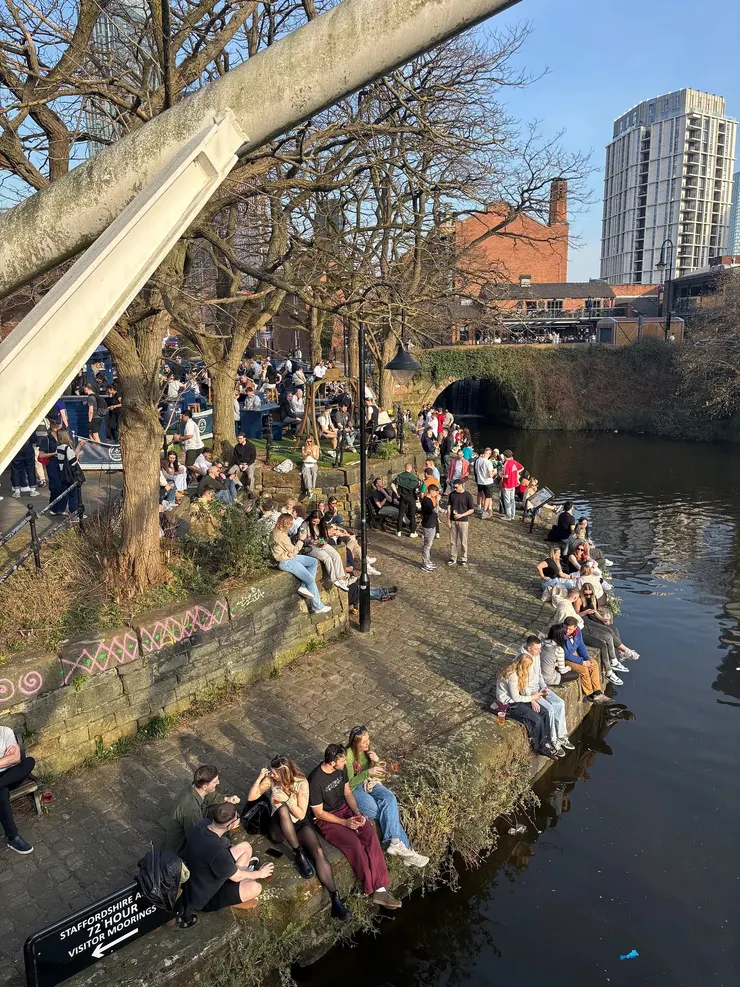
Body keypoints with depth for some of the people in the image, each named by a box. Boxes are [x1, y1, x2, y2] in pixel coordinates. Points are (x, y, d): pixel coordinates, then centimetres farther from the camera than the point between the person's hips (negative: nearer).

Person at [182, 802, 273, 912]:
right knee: (255, 887, -21)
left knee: (246, 847, 4)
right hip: (203, 898, -8)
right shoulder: (217, 852, -38)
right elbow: (236, 877, -16)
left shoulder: (203, 824, -17)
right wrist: (260, 873, 0)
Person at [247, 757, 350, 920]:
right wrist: (259, 778, -20)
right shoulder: (270, 780, -6)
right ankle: (298, 854, -24)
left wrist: (286, 800, -25)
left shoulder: (301, 782, -13)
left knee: (318, 852, -30)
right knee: (282, 809, -37)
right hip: (279, 828, 1)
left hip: (299, 824, -1)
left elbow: (301, 814, -13)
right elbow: (251, 797, -6)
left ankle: (335, 899, -32)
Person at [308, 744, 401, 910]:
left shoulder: (341, 768, -7)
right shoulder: (315, 781, -26)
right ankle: (374, 889, -12)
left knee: (371, 834, -18)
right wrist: (345, 822, -21)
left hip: (344, 809, 6)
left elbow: (347, 792, 6)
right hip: (326, 819, -6)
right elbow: (319, 813, -17)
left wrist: (357, 812, -9)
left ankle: (381, 889, -18)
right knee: (354, 843, -27)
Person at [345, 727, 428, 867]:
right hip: (354, 789, -6)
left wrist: (377, 761, -14)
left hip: (369, 782, 6)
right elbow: (350, 782, -20)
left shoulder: (366, 749, 0)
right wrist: (368, 772, -31)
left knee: (390, 799, -25)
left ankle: (395, 842, -28)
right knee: (386, 809, -26)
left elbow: (380, 771, 9)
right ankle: (401, 844, -18)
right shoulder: (348, 755, -20)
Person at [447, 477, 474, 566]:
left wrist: (461, 515, -17)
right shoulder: (452, 494, 0)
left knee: (463, 541, 5)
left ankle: (463, 558, 19)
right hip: (453, 521, 3)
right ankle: (453, 558, 22)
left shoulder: (467, 496, -10)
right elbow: (449, 507, 4)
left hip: (463, 521, -3)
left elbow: (472, 509, -7)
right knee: (453, 541, 10)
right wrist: (448, 520, -1)